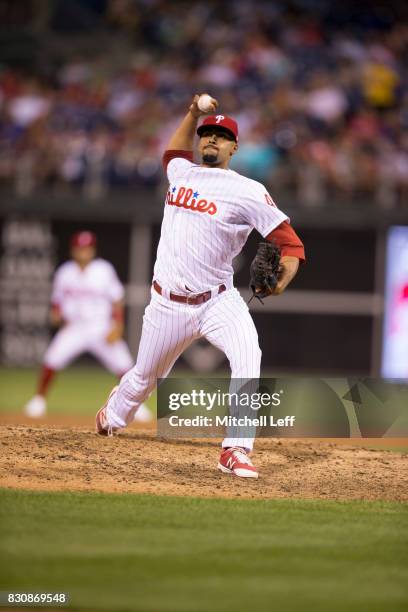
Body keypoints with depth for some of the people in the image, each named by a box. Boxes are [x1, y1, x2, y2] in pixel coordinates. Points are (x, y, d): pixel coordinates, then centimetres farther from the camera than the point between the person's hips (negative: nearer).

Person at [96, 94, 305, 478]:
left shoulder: (248, 192, -7)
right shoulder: (181, 172, 9)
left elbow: (288, 238, -11)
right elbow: (174, 149, 36)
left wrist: (286, 272, -31)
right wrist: (194, 112, 23)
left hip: (218, 301, -4)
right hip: (169, 303, 4)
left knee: (248, 358, -30)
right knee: (144, 378, 16)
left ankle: (235, 452, -30)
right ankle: (112, 417, 49)